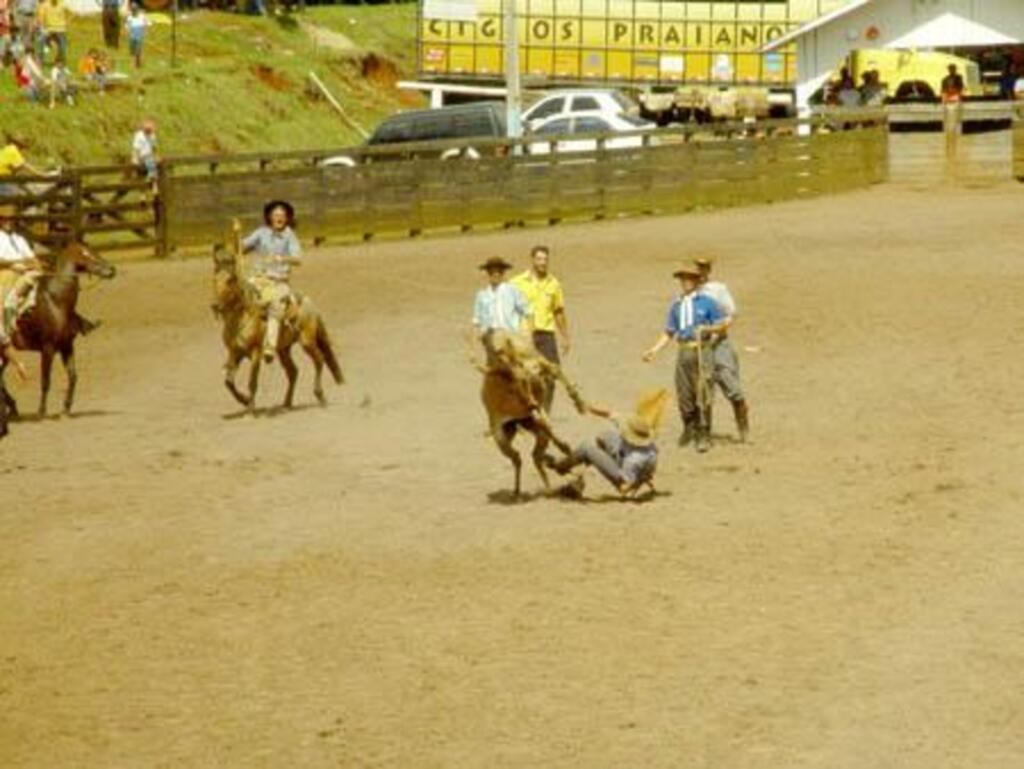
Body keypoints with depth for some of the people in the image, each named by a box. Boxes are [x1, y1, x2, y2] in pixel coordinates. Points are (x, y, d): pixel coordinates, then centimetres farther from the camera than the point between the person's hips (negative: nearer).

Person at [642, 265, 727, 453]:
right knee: (684, 395, 6)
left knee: (702, 394, -8)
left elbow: (720, 326, 5)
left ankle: (703, 435, -3)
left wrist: (706, 328, -14)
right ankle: (689, 429, 27)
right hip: (683, 351, 4)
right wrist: (654, 350, 4)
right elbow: (669, 333, 15)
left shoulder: (706, 302, 2)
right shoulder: (676, 306, 13)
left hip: (702, 351, -4)